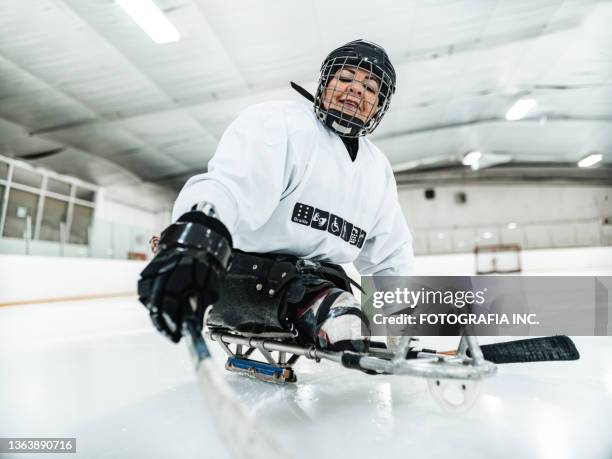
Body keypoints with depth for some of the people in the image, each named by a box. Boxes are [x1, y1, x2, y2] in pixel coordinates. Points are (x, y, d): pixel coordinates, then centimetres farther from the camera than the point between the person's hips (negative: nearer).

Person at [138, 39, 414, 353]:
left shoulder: (379, 170, 15)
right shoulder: (278, 123, -7)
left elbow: (391, 256, 19)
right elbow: (232, 180, -28)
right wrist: (195, 239, -48)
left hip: (314, 279, 9)